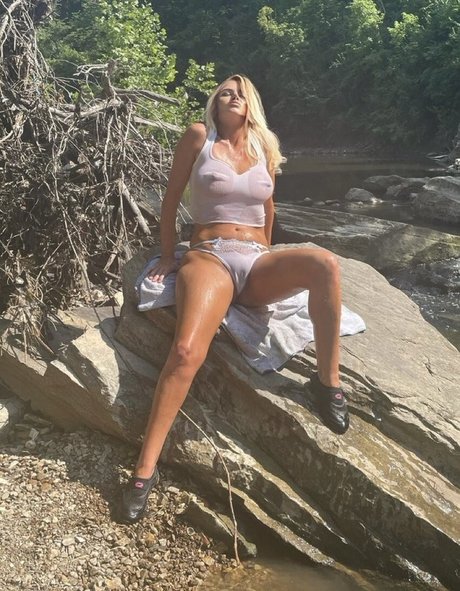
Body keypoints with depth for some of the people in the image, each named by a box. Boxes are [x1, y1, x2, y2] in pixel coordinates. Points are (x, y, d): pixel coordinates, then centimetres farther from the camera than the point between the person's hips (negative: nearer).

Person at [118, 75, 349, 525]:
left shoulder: (266, 147, 16)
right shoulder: (199, 137, 7)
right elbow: (171, 200, 10)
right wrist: (167, 257, 7)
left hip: (257, 265, 3)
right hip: (210, 257, -3)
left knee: (324, 263, -31)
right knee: (187, 352, -31)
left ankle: (327, 380, -16)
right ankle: (145, 470, -23)